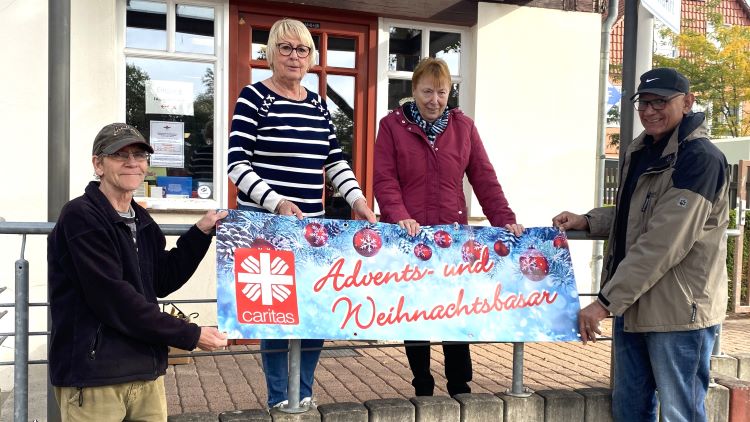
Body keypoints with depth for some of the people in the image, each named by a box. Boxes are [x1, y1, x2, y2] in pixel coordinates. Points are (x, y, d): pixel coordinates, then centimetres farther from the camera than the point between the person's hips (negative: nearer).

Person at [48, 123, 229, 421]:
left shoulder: (141, 221, 12)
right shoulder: (81, 217, -13)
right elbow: (112, 298, -20)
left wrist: (202, 231, 5)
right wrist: (190, 336, -17)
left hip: (147, 372, 7)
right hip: (93, 377, -7)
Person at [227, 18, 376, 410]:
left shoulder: (318, 104, 12)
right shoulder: (254, 97, -5)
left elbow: (334, 162, 14)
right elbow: (237, 164, -12)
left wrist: (359, 202, 0)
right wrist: (278, 203, -24)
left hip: (311, 224, 6)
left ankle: (304, 393, 24)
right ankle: (281, 399, 15)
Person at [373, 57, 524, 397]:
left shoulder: (463, 126, 9)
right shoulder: (393, 125, 1)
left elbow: (484, 178, 5)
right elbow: (384, 179, -7)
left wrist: (504, 220, -6)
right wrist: (399, 217, -23)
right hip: (409, 237, -2)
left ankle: (460, 388, 20)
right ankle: (423, 387, 21)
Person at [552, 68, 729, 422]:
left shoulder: (699, 158, -15)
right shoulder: (640, 151, 12)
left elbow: (662, 244, -23)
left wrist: (605, 301, -22)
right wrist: (586, 221, 8)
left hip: (678, 310, -8)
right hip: (632, 304, 8)